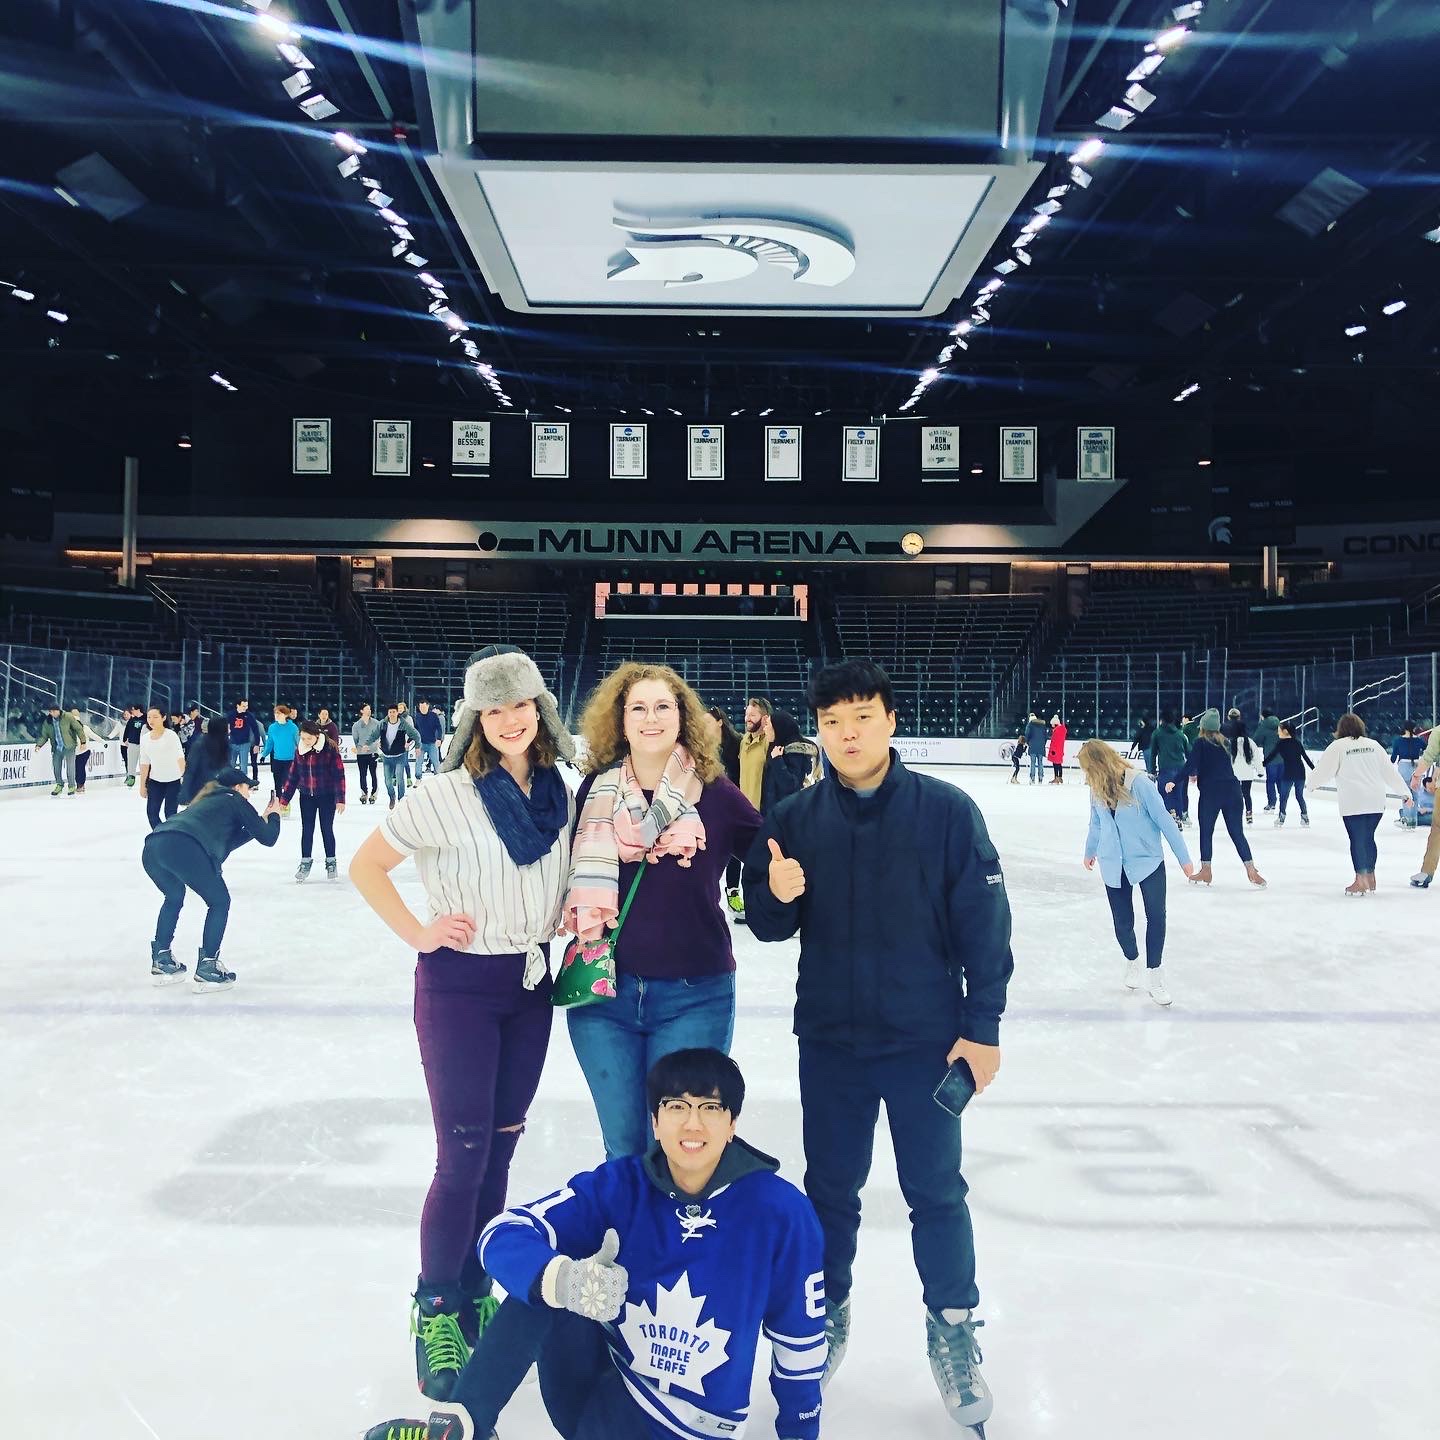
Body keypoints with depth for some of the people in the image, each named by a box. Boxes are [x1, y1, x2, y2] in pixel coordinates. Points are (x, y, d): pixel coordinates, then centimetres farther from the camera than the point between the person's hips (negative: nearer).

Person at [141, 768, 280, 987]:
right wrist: (273, 817, 37)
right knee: (219, 902, 12)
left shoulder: (207, 800, 38)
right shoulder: (235, 800, 18)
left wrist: (257, 824, 44)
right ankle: (207, 966, 7)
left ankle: (161, 960, 33)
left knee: (174, 897, 34)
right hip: (184, 848, -7)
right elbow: (267, 838, 18)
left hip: (152, 847, 7)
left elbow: (223, 841, 43)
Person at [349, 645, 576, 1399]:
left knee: (499, 1148, 15)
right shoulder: (446, 795, -16)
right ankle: (434, 1311, 18)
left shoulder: (560, 792, -1)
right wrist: (418, 934, -13)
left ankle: (474, 1296, 32)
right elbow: (365, 865, -9)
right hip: (459, 983, -5)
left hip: (531, 982, 5)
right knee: (462, 1156, -2)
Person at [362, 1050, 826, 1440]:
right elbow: (504, 1235, -22)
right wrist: (561, 1278, -43)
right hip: (597, 1381, 3)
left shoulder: (779, 1211, -15)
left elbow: (800, 1336, -1)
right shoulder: (620, 1186, -11)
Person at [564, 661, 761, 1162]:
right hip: (603, 990, 2)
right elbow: (566, 870, 14)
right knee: (624, 1145, 14)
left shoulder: (714, 793, -6)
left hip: (694, 995, -2)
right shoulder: (596, 791, 0)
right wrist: (567, 912, -2)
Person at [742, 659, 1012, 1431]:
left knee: (936, 1191, 10)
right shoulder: (793, 818, -3)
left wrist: (983, 1026, -7)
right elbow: (769, 926, 3)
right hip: (829, 1041, 2)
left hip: (927, 1039, -2)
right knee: (830, 1187, 16)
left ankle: (952, 1330, 29)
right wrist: (775, 895, -20)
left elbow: (984, 924, -7)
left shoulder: (947, 811, -10)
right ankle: (825, 1314, 36)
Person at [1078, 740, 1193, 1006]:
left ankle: (1154, 974, 7)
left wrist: (1184, 857, -10)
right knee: (1122, 921, 7)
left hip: (1148, 861, -4)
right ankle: (1132, 962, 35)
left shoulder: (1139, 783, -20)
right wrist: (1090, 851, 29)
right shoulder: (1097, 790, -3)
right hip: (1114, 865, 4)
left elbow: (1164, 820, -14)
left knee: (1156, 915, -9)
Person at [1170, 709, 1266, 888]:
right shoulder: (1224, 742, 13)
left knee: (1206, 832, 9)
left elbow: (1190, 765, -13)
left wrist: (1175, 781, -3)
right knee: (1237, 833, 7)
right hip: (1232, 790, 5)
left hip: (1210, 792, -4)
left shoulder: (1201, 743, -4)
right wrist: (1197, 774, 31)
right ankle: (1251, 871, 1)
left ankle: (1206, 871, 13)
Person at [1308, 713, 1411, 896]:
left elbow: (1324, 770, 1)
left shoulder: (1337, 746, -2)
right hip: (1376, 802, 5)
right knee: (1368, 838, 12)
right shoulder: (1373, 744, 11)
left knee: (1357, 839, 1)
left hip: (1353, 803, -5)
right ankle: (1370, 880, 17)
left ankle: (1361, 881, 2)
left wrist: (1313, 783, 22)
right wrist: (1404, 791, 18)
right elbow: (1389, 771, 12)